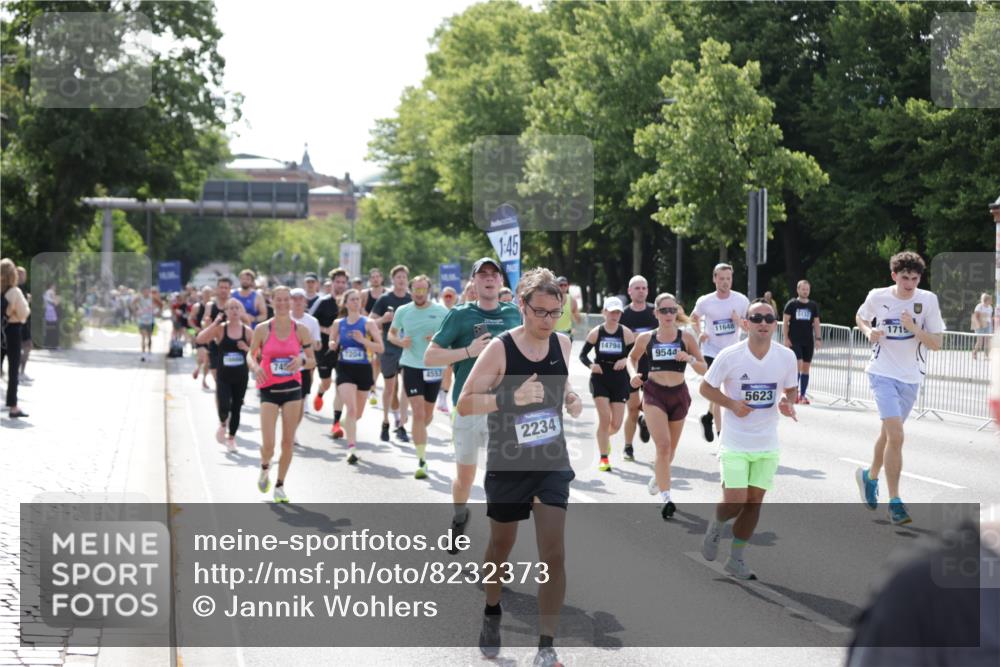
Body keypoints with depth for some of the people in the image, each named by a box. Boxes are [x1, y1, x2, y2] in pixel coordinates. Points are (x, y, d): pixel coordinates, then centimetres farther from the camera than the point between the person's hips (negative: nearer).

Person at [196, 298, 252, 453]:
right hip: (223, 376, -2)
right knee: (224, 407, -16)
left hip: (241, 376, 2)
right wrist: (214, 323, -19)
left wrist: (247, 348, -14)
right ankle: (223, 425, 17)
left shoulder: (247, 331, 1)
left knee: (236, 408, 8)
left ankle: (231, 437, 26)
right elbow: (200, 339, -16)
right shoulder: (220, 329, -4)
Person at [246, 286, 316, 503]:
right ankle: (264, 469, 25)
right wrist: (254, 366, -16)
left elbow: (312, 361, 5)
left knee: (288, 442, 2)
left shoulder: (300, 330, 1)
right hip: (269, 389, -2)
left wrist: (301, 361, -18)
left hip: (292, 388, 2)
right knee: (268, 445, -10)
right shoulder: (262, 329, -3)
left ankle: (280, 485, 19)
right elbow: (251, 355, 6)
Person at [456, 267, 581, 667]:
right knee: (501, 547, 17)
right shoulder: (499, 349, -16)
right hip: (507, 466, -2)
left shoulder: (563, 344, -1)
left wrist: (571, 399, -2)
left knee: (553, 555, -8)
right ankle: (492, 613, 45)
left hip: (552, 464, 2)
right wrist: (511, 398, -30)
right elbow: (464, 403, -17)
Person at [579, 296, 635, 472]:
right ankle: (604, 459, 2)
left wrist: (625, 360, -20)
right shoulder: (596, 332, -1)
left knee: (616, 424, 1)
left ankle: (604, 437, 39)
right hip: (600, 379, -1)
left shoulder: (626, 333, -1)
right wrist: (591, 365, -15)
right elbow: (583, 355, 4)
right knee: (605, 418, -11)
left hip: (619, 380, 1)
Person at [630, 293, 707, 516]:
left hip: (679, 395, 2)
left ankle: (658, 476, 48)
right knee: (663, 445, -18)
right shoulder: (645, 338, -1)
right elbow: (632, 358, 19)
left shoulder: (687, 337, -1)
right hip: (654, 394, -2)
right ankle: (666, 498, -18)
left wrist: (691, 359, -19)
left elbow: (704, 370, 1)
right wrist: (633, 373, -2)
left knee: (670, 449, 16)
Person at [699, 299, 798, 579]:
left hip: (768, 444, 3)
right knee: (735, 501, -10)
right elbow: (706, 387, -2)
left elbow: (791, 389, 12)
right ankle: (716, 525, 25)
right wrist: (731, 404, -17)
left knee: (754, 501, 6)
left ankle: (736, 559, 21)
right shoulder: (730, 355, -12)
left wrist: (787, 403, -10)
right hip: (735, 442, -3)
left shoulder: (786, 357, -4)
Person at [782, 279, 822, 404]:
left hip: (808, 341, 4)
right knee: (798, 365, -13)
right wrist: (786, 338, -8)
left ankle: (802, 395, 12)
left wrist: (818, 338, 3)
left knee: (806, 367, 5)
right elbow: (785, 322, -2)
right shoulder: (791, 304, -2)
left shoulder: (813, 305, 8)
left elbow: (816, 323, 11)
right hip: (794, 341, -4)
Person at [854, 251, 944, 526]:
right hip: (883, 374, -3)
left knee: (889, 433, 20)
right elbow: (860, 317, 14)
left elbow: (936, 343, -7)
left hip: (911, 378, 3)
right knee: (896, 436, -17)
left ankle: (870, 476, 46)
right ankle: (894, 501, -11)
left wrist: (914, 328, -23)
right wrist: (869, 332, -7)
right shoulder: (878, 297, -7)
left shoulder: (928, 300, -7)